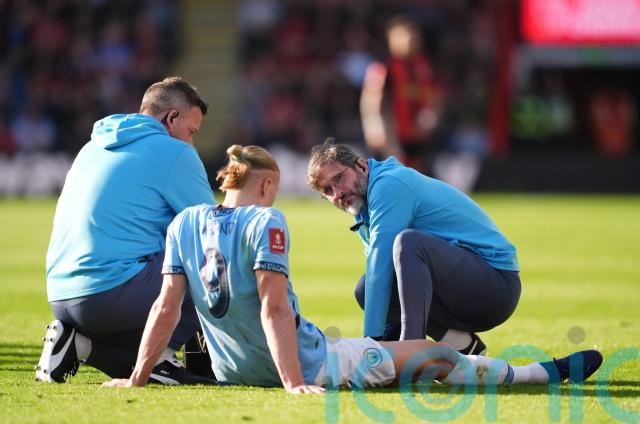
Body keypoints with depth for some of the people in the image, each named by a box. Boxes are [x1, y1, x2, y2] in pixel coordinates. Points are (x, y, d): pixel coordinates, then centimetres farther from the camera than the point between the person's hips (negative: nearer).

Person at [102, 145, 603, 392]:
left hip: (234, 372, 6)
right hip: (307, 365, -6)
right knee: (436, 356, 7)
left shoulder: (185, 223, 1)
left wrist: (138, 378, 2)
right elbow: (274, 308, -23)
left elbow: (167, 305, -2)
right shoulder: (265, 221, -16)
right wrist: (294, 385, -27)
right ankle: (546, 372, 20)